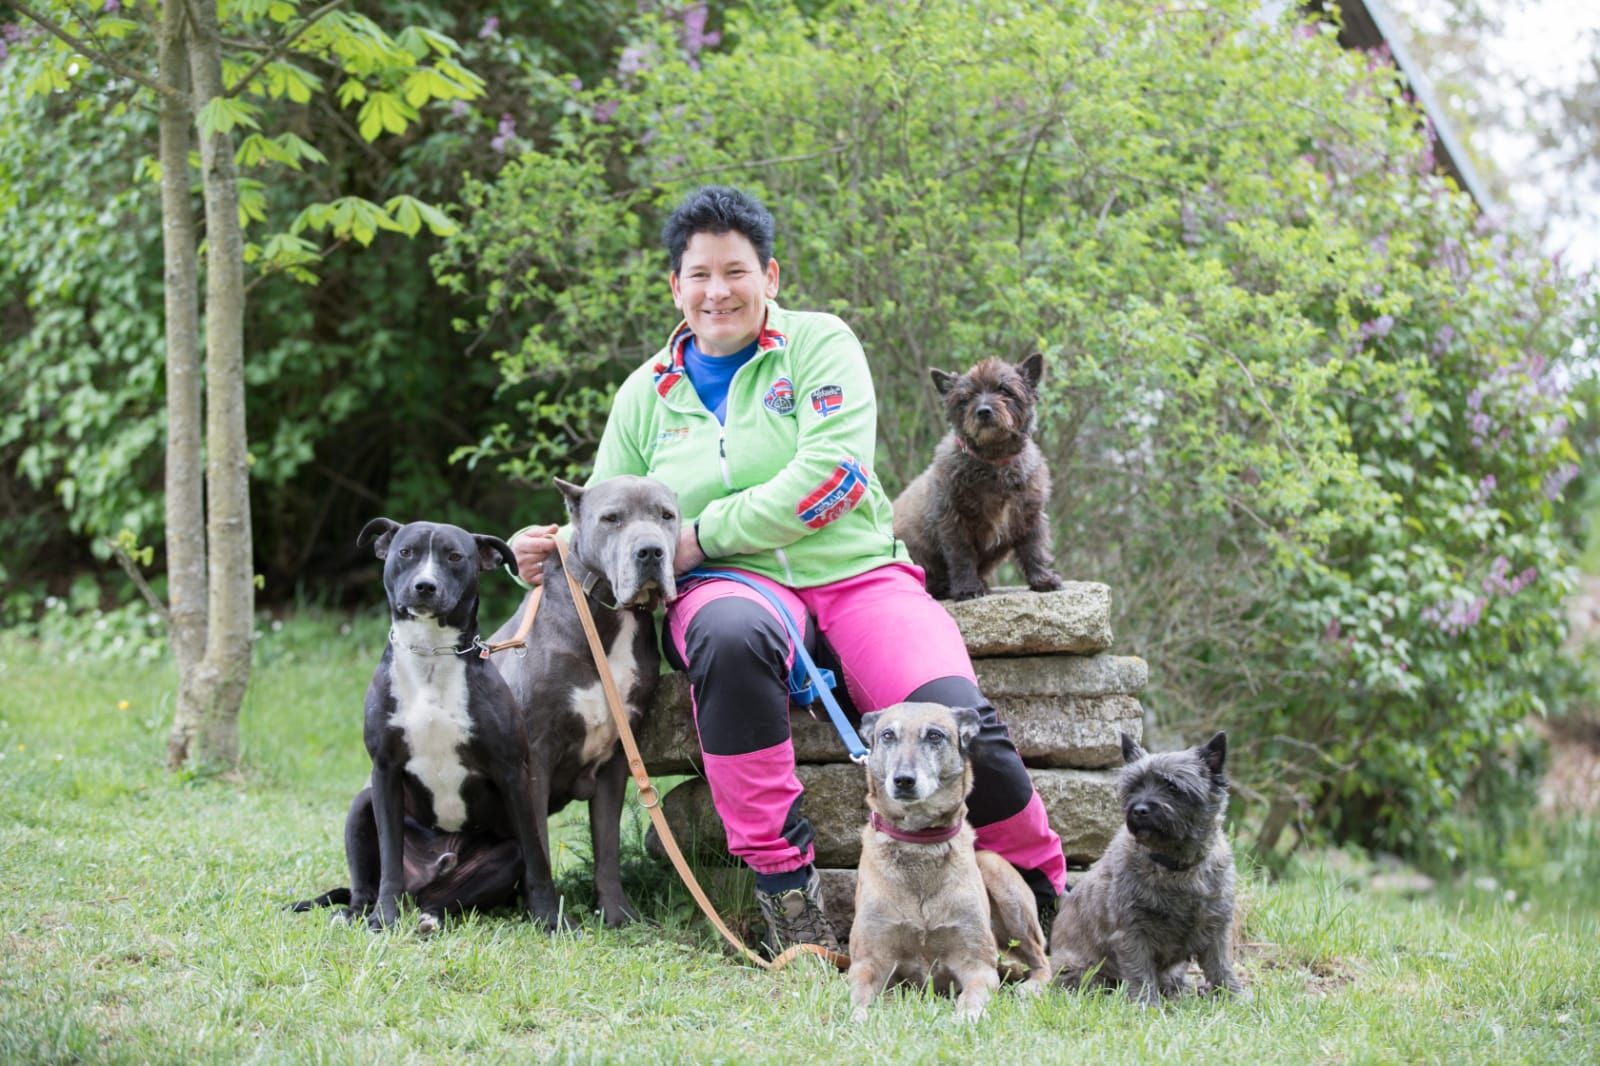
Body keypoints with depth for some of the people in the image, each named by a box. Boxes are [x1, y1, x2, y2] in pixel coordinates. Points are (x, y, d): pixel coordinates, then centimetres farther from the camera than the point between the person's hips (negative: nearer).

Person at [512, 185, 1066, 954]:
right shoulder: (646, 394, 17)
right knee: (729, 635, -39)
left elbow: (833, 474, -9)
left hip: (855, 572, -1)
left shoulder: (818, 344, 6)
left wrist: (701, 535, -13)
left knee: (955, 720, -28)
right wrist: (552, 553, -4)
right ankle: (782, 879, -31)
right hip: (738, 585, 1)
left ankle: (1048, 898, -3)